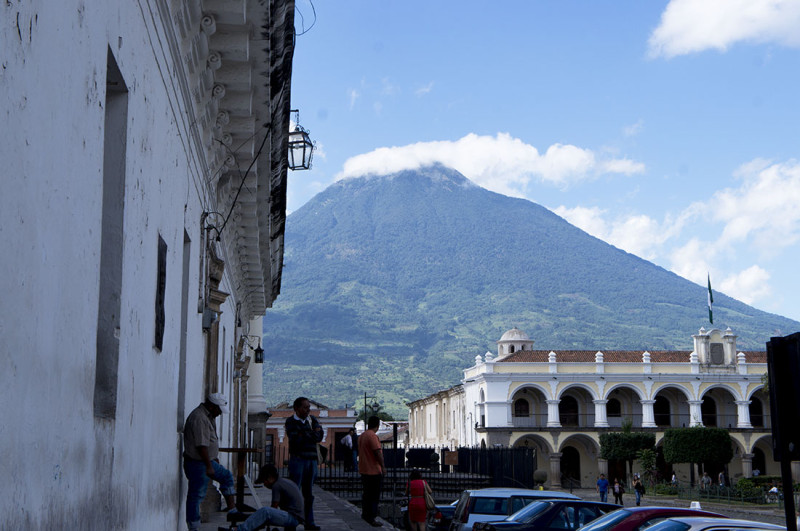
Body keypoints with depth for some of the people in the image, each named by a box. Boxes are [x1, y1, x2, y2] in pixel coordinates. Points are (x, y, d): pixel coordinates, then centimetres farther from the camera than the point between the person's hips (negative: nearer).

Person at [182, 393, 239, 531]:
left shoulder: (208, 416, 11)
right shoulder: (199, 418, -23)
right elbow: (201, 445, -27)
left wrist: (214, 457, 27)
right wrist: (209, 466, -25)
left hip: (206, 461, 11)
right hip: (197, 463, -11)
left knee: (226, 476, 18)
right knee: (196, 495, -6)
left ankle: (232, 511, 19)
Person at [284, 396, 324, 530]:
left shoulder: (312, 419, 12)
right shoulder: (291, 421, -4)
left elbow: (319, 436, -1)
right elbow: (296, 440, -17)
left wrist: (304, 435, -14)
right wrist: (311, 434, -10)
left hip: (312, 459, 5)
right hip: (298, 459, -5)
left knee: (309, 493, 10)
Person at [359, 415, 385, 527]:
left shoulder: (362, 436, 11)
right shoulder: (372, 436, -18)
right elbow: (378, 452, -23)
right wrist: (383, 467, -14)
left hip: (363, 470, 9)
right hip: (373, 471, -9)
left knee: (367, 493, 21)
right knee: (374, 496, -2)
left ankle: (365, 514, 31)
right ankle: (371, 518, 1)